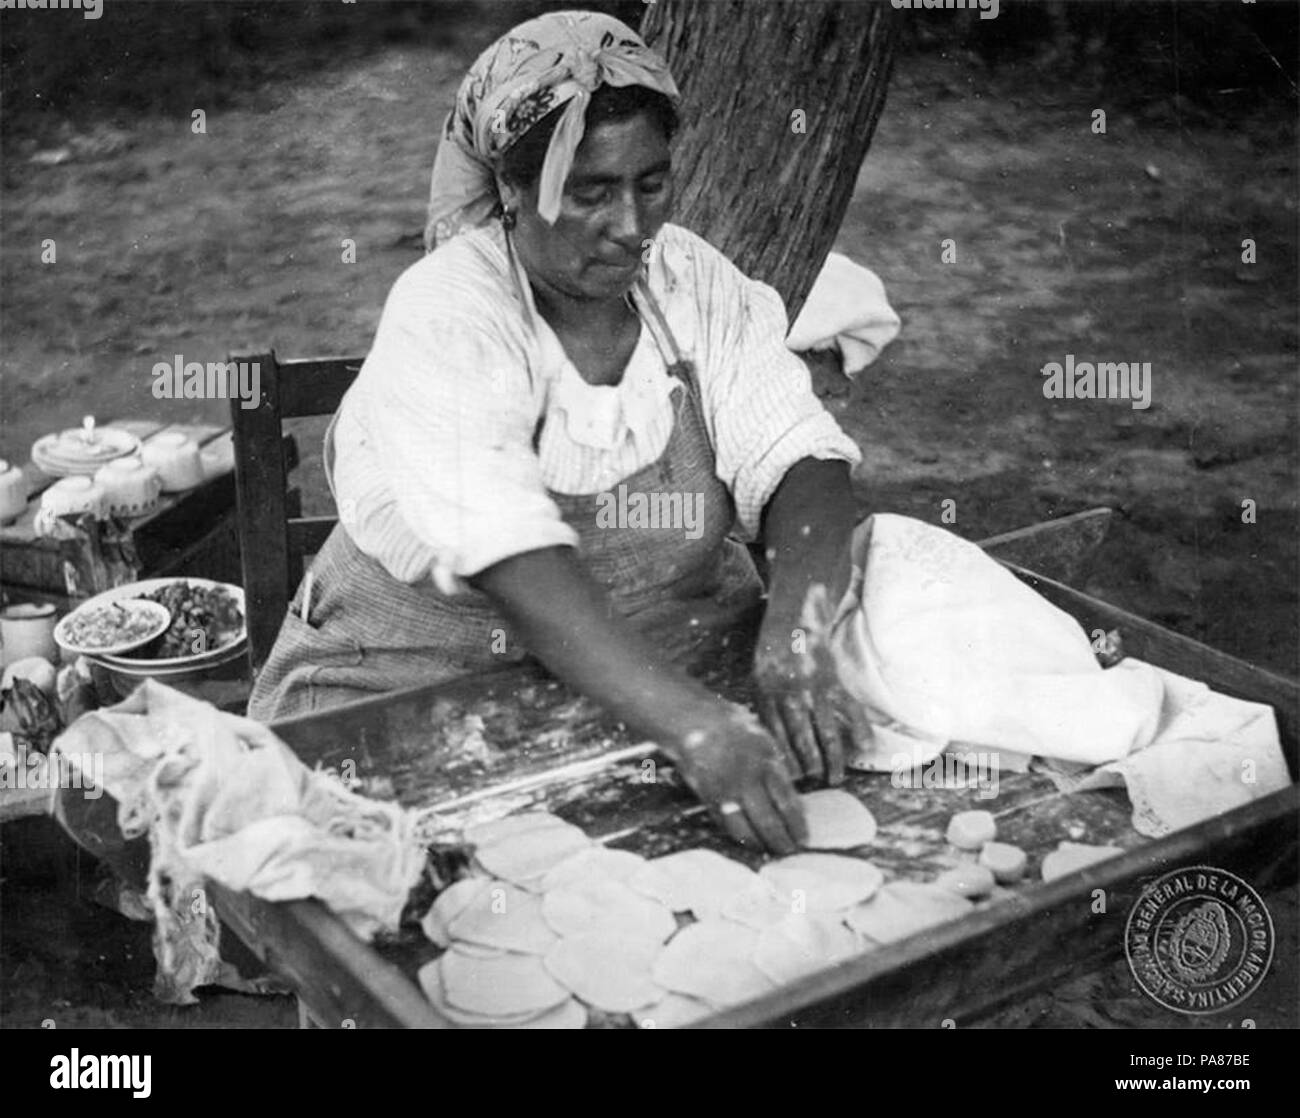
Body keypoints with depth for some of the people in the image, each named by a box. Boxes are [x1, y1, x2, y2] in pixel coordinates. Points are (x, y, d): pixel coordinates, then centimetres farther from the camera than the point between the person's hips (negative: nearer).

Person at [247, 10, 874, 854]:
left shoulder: (697, 285, -2)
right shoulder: (444, 318, -19)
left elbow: (798, 458, -12)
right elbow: (510, 559, -33)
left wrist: (797, 628, -34)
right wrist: (692, 722, -45)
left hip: (671, 667, 5)